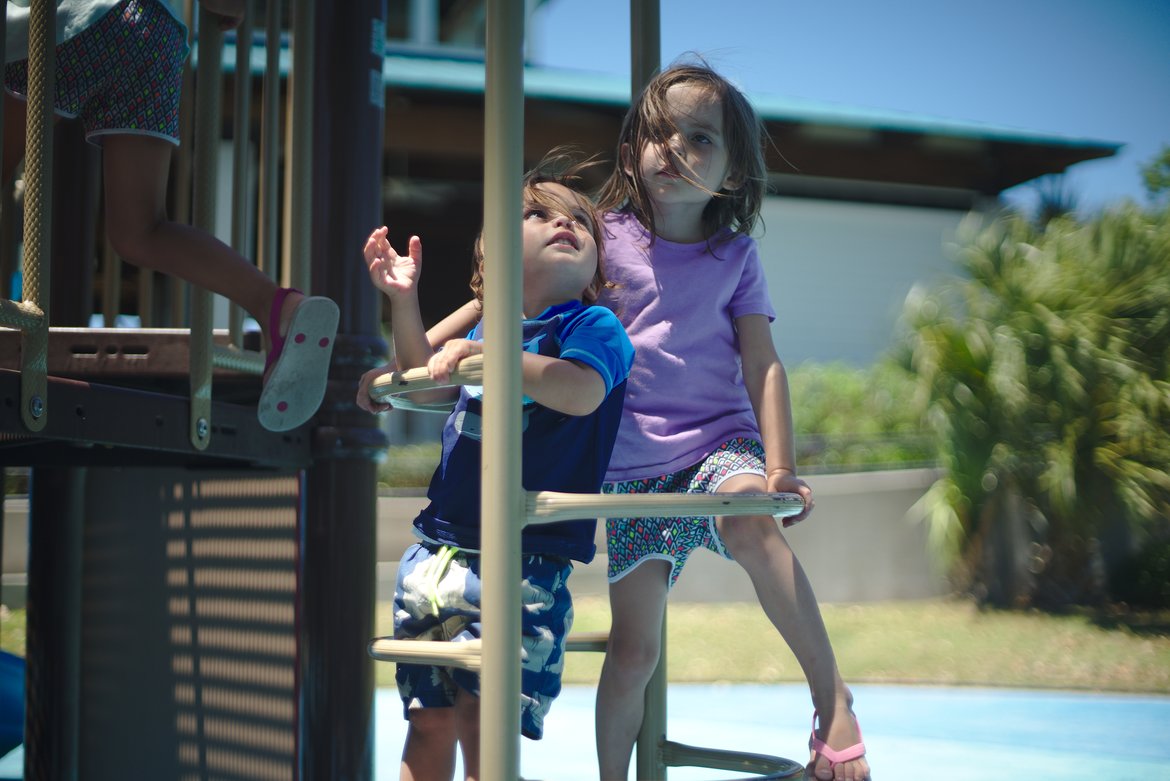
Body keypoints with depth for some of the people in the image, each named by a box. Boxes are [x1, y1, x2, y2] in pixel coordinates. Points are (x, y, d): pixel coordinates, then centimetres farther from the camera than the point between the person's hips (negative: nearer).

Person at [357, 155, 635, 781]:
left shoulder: (592, 324, -1)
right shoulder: (493, 330, 16)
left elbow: (582, 392, -23)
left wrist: (486, 354, -30)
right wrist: (403, 301, 19)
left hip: (525, 564, -6)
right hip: (437, 555, 6)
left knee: (484, 727, -9)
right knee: (429, 725, 8)